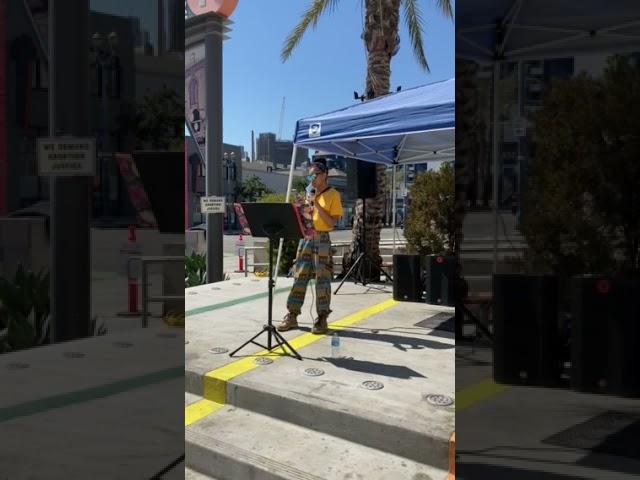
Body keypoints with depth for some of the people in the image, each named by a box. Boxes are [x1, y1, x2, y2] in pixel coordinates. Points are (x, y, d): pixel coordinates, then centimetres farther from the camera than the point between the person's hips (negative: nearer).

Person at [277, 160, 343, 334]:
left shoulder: (333, 194, -4)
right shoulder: (310, 194, 15)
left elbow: (332, 222, -11)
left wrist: (317, 205, -17)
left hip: (322, 239, -6)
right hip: (306, 238, 6)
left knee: (322, 279, -4)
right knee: (299, 277, 5)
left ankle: (322, 319, 2)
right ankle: (292, 316, 10)